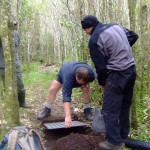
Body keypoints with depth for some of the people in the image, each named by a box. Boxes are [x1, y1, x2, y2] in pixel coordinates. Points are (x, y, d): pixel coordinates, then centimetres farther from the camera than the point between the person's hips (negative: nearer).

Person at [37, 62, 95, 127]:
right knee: (52, 89, -15)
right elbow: (66, 95, -58)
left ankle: (87, 110, -3)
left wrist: (86, 84, -30)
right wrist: (68, 116, -66)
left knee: (86, 89, -21)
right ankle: (47, 110, 4)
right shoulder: (68, 76, -51)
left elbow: (91, 79, -7)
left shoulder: (90, 73, -37)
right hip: (63, 73, -2)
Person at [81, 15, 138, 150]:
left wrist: (102, 83, 6)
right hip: (131, 69, 9)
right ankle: (123, 137, 29)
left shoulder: (94, 40, -11)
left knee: (110, 110, 0)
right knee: (125, 106, 17)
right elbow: (134, 36, 23)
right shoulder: (116, 26, 12)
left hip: (117, 74, -9)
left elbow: (100, 66, -9)